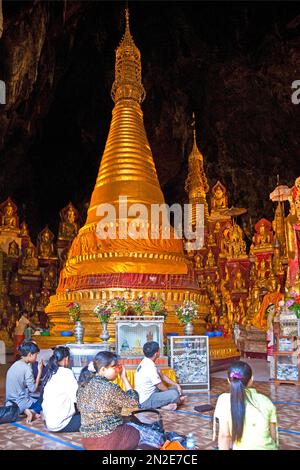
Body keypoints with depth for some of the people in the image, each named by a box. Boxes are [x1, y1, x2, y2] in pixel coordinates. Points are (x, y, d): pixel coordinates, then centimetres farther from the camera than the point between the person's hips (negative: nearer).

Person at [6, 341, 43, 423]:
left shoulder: (14, 365, 5)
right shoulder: (26, 368, -20)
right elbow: (33, 389, -17)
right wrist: (40, 371, -13)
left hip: (11, 402, 8)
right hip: (21, 403, -8)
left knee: (38, 398, 27)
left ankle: (26, 410, 2)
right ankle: (33, 411, -13)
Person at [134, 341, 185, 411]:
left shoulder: (146, 362, 6)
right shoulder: (150, 367, -25)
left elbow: (162, 376, 15)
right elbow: (161, 387, -17)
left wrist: (176, 385, 8)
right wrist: (171, 394, 0)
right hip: (146, 401, -10)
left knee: (176, 388, 14)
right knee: (174, 394, -27)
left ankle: (164, 405, -5)